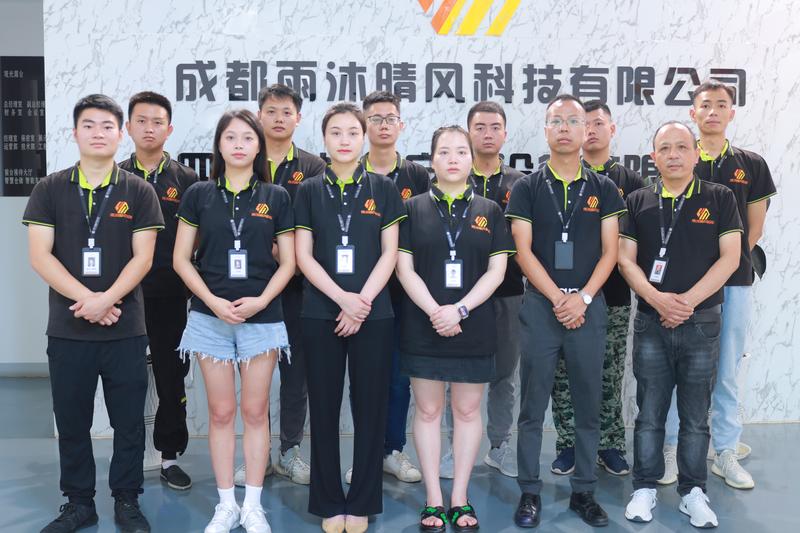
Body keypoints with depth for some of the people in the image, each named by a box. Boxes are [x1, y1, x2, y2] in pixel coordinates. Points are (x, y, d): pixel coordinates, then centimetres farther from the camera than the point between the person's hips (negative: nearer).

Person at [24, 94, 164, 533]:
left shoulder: (138, 192, 2)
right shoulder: (50, 189, 4)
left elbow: (142, 257, -3)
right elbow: (40, 255, -3)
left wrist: (106, 299, -17)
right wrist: (86, 300, -13)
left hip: (126, 329, -1)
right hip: (67, 328, 1)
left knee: (129, 421, 6)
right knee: (71, 421, 10)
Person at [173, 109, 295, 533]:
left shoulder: (276, 197, 4)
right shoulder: (198, 194, 4)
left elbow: (288, 262, 4)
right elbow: (181, 259, 3)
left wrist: (261, 300, -11)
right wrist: (213, 301, -10)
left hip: (262, 318, 0)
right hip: (210, 318, 0)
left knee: (255, 412, 6)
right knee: (221, 413, 6)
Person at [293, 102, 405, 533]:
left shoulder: (383, 189, 6)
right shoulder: (309, 191, 6)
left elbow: (390, 252, 1)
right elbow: (304, 256, 0)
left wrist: (363, 301, -11)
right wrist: (342, 298, -13)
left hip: (373, 314, 0)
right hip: (320, 314, 0)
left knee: (370, 408, 4)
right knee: (324, 409, 6)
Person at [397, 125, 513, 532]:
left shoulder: (489, 211, 6)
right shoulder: (414, 209, 4)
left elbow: (496, 269, 0)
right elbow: (404, 267, -1)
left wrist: (459, 309, -13)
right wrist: (435, 312, -14)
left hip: (473, 327, 1)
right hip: (423, 326, 0)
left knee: (468, 410, 7)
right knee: (427, 410, 4)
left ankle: (460, 499, 19)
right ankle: (433, 500, 15)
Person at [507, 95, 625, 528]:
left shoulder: (604, 189, 7)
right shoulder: (527, 188, 3)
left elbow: (609, 252, 3)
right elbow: (524, 252, -3)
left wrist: (583, 298, -10)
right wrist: (558, 299, -11)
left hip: (588, 305, 2)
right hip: (540, 304, -1)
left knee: (588, 405, 8)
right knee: (532, 406, 3)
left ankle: (584, 492, 20)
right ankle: (530, 493, 14)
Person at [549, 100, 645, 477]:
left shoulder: (630, 181, 9)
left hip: (614, 294, 1)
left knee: (610, 374, 7)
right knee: (565, 373, 3)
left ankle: (610, 444, 19)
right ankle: (567, 444, 16)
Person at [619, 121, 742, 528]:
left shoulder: (720, 198, 2)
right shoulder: (638, 202, 5)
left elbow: (729, 258, -4)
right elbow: (626, 259, 1)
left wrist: (687, 300, -14)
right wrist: (658, 299, -14)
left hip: (702, 323, 0)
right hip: (651, 323, 1)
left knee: (696, 415, 8)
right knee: (649, 413, 7)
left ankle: (693, 492, 19)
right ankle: (645, 488, 17)